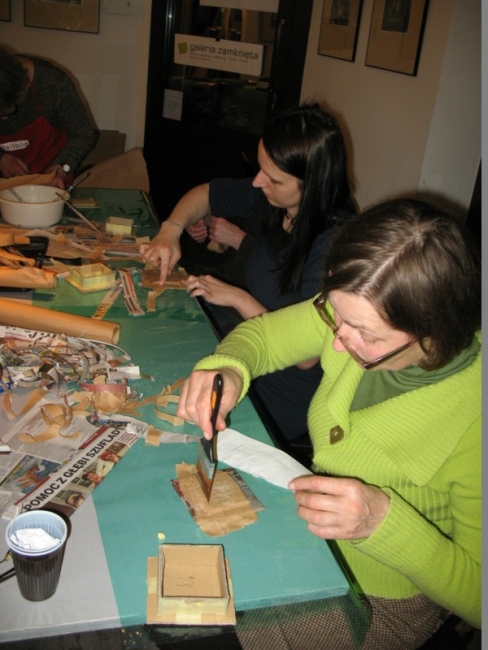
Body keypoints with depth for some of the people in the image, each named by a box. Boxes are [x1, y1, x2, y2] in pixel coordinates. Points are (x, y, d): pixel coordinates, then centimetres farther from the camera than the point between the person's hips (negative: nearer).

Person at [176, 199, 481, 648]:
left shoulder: (474, 418, -33)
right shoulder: (361, 314, -19)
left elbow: (476, 597, -22)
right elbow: (260, 334, -2)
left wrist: (383, 520, -37)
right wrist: (228, 368, -25)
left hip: (381, 605, -4)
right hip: (311, 530, 5)